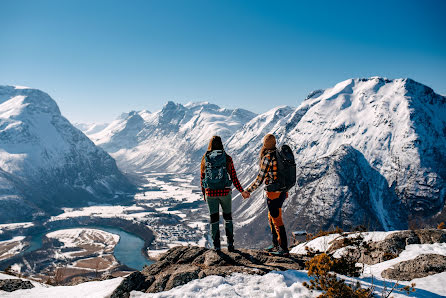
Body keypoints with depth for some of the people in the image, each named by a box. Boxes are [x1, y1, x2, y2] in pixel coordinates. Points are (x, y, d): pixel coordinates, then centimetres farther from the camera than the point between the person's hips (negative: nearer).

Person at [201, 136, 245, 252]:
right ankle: (230, 243, 17)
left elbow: (202, 178, 3)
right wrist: (242, 191, 7)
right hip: (225, 192, 0)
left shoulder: (205, 159, -2)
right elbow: (234, 178, -4)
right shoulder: (227, 158, -6)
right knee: (228, 218, 18)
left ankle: (216, 245, 15)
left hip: (210, 193, 1)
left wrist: (203, 193, 16)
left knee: (214, 219, 13)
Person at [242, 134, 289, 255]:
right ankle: (275, 244, 32)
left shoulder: (267, 158, -20)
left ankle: (284, 248, 13)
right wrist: (285, 189, 26)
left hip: (273, 193, -9)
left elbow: (260, 178, -20)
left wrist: (248, 191, -13)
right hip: (282, 191, 9)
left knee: (277, 221, 3)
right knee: (272, 218, 22)